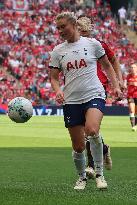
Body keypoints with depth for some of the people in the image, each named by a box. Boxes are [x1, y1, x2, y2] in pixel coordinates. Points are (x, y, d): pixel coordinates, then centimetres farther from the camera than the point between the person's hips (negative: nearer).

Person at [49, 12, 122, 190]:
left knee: (91, 130, -30)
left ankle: (99, 173, -14)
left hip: (94, 95, -3)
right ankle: (82, 177, 29)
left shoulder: (92, 43, 4)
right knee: (78, 146, 3)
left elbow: (107, 65, 15)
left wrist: (116, 86, 4)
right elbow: (54, 77, 11)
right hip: (71, 101, 3)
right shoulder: (57, 51, 8)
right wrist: (58, 91, -10)